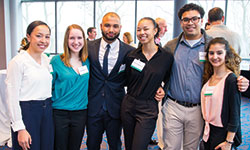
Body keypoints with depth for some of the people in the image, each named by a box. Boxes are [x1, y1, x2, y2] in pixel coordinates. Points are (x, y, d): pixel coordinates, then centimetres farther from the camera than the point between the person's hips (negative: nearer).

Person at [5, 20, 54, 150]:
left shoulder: (46, 59, 8)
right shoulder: (17, 62, -12)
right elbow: (12, 97, -13)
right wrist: (20, 129, -15)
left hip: (47, 111, 6)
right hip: (26, 112, -6)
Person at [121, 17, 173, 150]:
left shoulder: (167, 57, -6)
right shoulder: (132, 56, 0)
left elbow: (168, 80, 9)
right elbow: (127, 81, 10)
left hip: (148, 109, -3)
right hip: (128, 105, 3)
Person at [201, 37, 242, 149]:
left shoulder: (231, 80, -17)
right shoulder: (208, 77, 3)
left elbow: (235, 114, -16)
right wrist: (206, 129, 8)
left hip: (223, 133, -6)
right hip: (208, 131, 6)